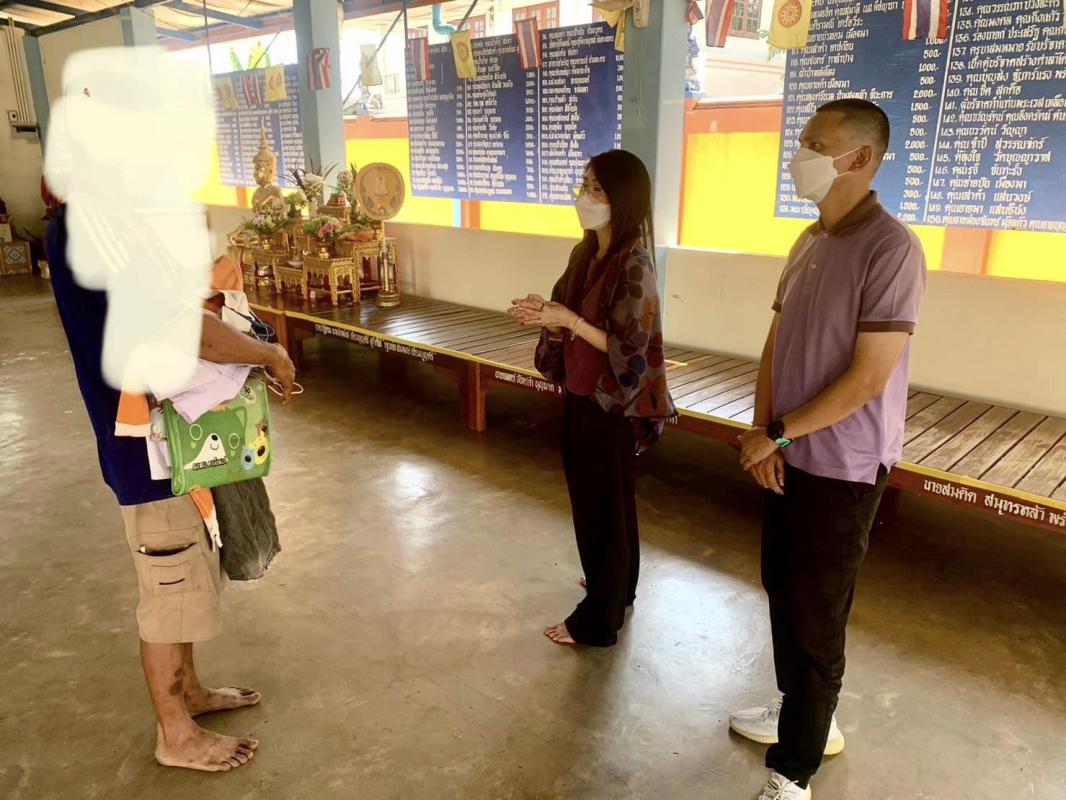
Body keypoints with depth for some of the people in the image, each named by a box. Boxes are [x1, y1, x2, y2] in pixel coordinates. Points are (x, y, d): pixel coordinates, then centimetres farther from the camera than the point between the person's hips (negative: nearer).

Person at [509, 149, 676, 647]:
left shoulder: (633, 265, -21)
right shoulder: (585, 253, 5)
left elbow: (629, 350, -22)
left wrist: (566, 319, -27)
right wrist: (543, 311, -8)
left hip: (611, 402, -9)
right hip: (580, 393, 9)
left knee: (603, 504, 4)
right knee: (591, 496, 22)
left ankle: (598, 620, 22)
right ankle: (616, 584, 44)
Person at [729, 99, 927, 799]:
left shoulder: (890, 248, -18)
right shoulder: (809, 244, 8)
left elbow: (867, 380, -21)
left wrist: (778, 432, -12)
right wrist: (764, 433, -4)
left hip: (843, 467, -8)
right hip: (791, 457, 8)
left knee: (816, 617, 2)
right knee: (783, 590, 18)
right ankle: (807, 714, 41)